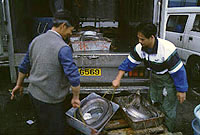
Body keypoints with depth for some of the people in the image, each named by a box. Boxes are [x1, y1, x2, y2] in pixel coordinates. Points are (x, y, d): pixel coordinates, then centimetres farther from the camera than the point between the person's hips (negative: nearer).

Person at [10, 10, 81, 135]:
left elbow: (24, 66, 12)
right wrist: (75, 98, -10)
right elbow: (74, 78, -26)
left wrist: (19, 84, 25)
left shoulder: (36, 40, 1)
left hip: (34, 93, 8)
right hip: (50, 100, -7)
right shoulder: (63, 48, -23)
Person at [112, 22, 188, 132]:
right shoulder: (140, 48, -16)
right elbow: (129, 63, -8)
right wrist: (118, 79, -12)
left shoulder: (167, 49, -35)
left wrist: (181, 90, -19)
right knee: (155, 105, 19)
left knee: (168, 110, 0)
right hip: (155, 77, 7)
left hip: (169, 79, -6)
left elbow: (178, 70, -26)